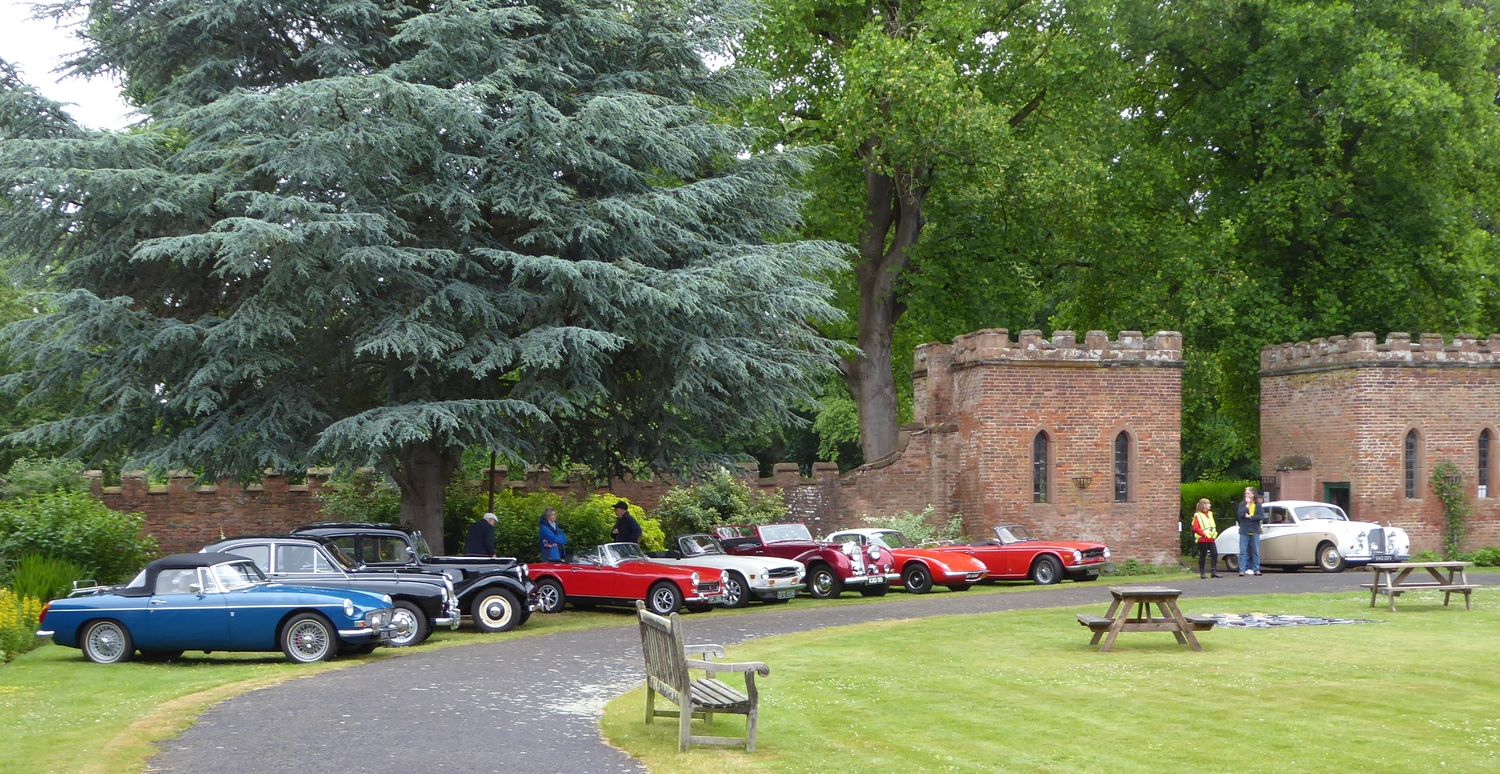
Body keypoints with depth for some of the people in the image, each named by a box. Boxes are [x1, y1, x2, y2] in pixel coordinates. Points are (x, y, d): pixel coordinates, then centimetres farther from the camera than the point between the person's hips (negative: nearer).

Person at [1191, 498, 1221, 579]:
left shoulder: (1210, 514, 15)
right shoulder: (1197, 515, -9)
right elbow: (1195, 528, -15)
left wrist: (1214, 532, 9)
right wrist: (1204, 534, -21)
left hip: (1211, 539, 7)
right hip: (1203, 540, -7)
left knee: (1215, 554, -3)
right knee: (1203, 556, 0)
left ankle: (1214, 571, 2)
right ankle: (1202, 573, 7)